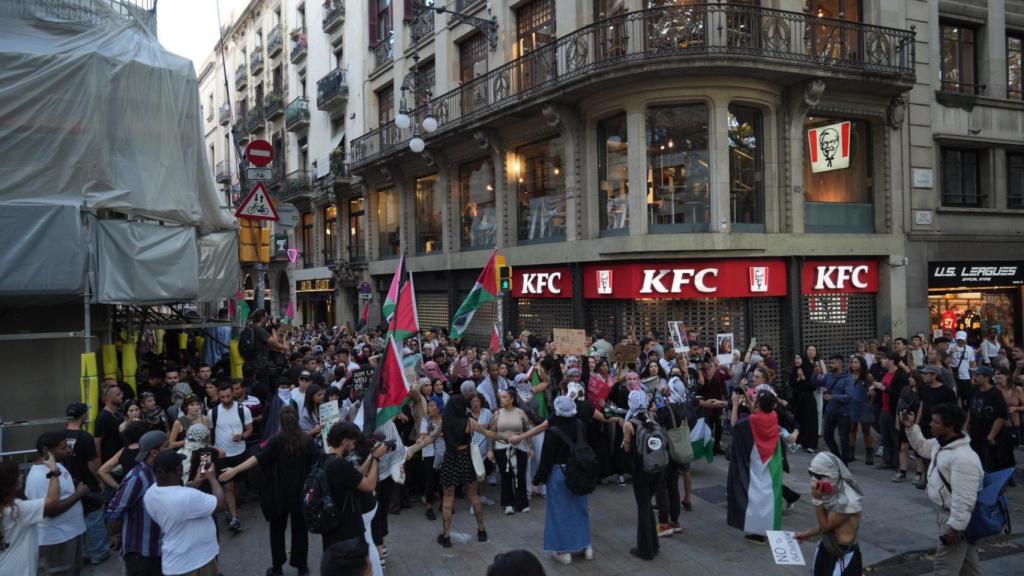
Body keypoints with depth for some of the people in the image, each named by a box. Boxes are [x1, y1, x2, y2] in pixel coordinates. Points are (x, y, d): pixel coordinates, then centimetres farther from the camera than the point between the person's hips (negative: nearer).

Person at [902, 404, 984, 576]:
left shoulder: (963, 458, -31)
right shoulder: (941, 443, -1)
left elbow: (964, 497, -30)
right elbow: (922, 447, 22)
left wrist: (956, 526, -25)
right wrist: (911, 427, 6)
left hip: (955, 516, -10)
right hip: (949, 512, 10)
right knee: (967, 560, 22)